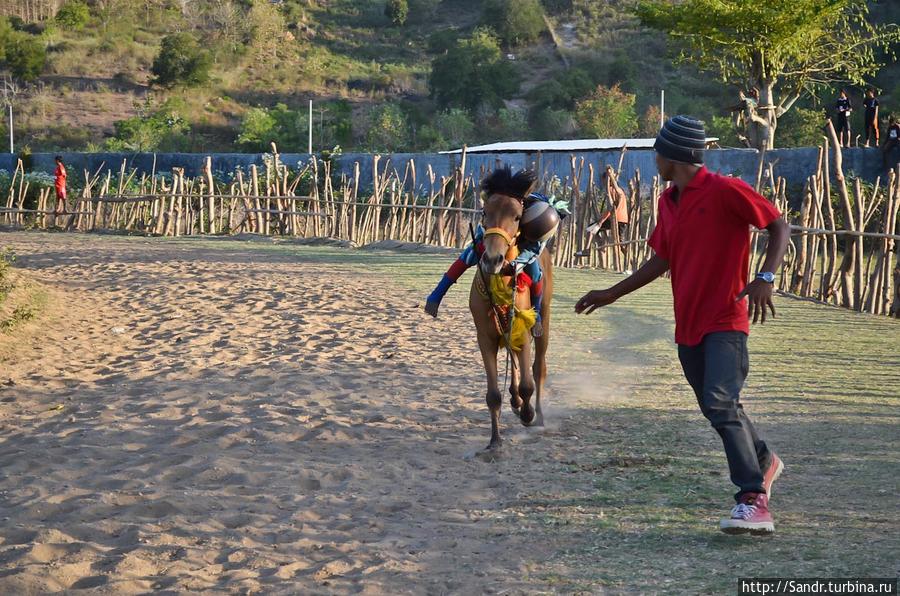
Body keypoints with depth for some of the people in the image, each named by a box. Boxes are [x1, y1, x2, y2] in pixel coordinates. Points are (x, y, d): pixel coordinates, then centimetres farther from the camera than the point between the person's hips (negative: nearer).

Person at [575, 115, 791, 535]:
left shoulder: (725, 191, -11)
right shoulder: (668, 201, 13)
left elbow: (779, 227, -9)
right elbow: (661, 261, 22)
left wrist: (765, 278, -22)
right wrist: (612, 294, 23)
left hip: (725, 320, -8)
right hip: (688, 324, 8)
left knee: (721, 404, -22)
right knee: (717, 407, 17)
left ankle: (754, 501, -25)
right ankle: (764, 462, 42)